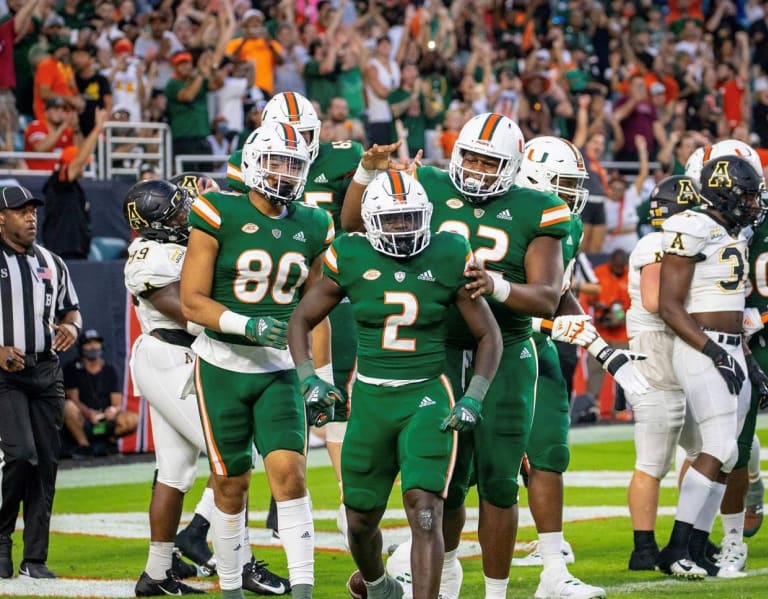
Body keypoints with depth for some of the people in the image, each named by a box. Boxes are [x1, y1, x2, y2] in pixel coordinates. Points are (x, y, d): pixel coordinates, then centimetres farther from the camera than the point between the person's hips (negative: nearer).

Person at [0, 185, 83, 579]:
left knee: (46, 462, 2)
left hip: (46, 372, 5)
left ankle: (35, 559, 8)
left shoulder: (51, 264, 15)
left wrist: (71, 328, 1)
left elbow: (70, 309, 24)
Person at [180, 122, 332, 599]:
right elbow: (192, 301, -10)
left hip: (280, 368, 3)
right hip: (223, 366, -2)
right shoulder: (219, 217, -9)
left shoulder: (311, 228, 5)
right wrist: (245, 325, -25)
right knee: (231, 484, 5)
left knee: (290, 472, -13)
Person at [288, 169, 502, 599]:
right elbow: (300, 322, 8)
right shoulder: (352, 260, -2)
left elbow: (489, 335, 4)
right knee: (361, 520, 13)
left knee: (425, 511, -18)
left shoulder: (447, 261, -4)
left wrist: (474, 398, -7)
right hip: (370, 399, 2)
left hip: (427, 398, -2)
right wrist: (310, 380, -7)